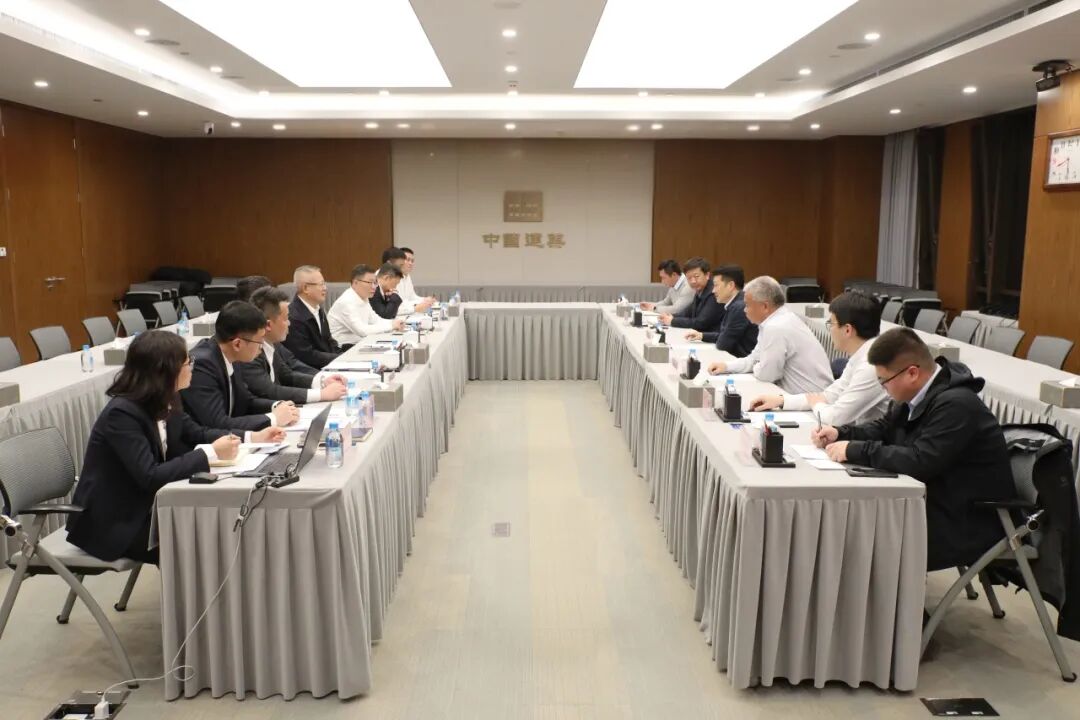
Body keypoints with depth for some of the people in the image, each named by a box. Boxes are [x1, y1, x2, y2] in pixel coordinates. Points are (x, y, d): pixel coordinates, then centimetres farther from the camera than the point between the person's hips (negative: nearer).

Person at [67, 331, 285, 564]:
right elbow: (150, 476, -32)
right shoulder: (121, 414, -26)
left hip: (147, 508, 7)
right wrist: (211, 454, -28)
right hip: (114, 522, -7)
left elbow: (196, 433, 13)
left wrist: (252, 437, 3)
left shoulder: (163, 402, -2)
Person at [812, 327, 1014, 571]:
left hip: (967, 523, -9)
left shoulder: (956, 405, -26)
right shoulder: (918, 392, 3)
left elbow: (920, 461, -34)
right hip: (938, 504, 9)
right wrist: (841, 433, 0)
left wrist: (856, 450, -26)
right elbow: (885, 428, 17)